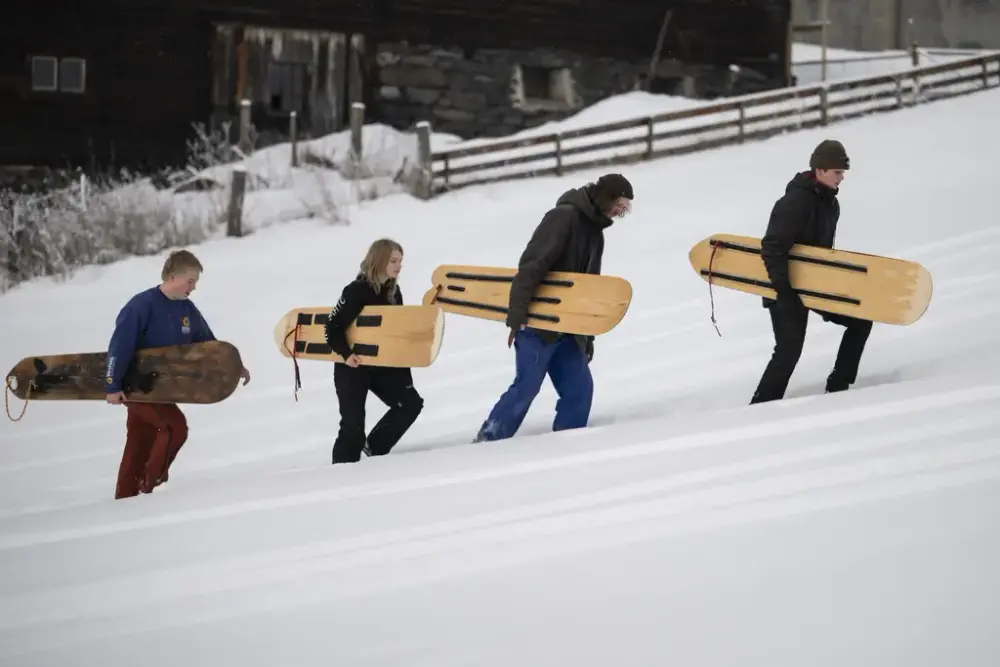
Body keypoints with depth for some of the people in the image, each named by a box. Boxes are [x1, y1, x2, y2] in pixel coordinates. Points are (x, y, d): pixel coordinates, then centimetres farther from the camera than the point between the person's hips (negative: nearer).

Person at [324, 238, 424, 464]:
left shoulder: (393, 292, 6)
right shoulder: (357, 291, -16)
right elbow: (333, 326, -16)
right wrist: (346, 354, -28)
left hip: (383, 365, 6)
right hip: (352, 367, -6)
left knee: (411, 403, -7)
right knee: (353, 424, -6)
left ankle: (374, 447, 7)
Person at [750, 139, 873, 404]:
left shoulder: (829, 203, 6)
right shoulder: (795, 202, -23)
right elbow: (772, 248, -28)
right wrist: (783, 291, -31)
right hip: (787, 289, -9)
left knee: (860, 321, 7)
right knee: (789, 350, -17)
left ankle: (838, 387, 12)